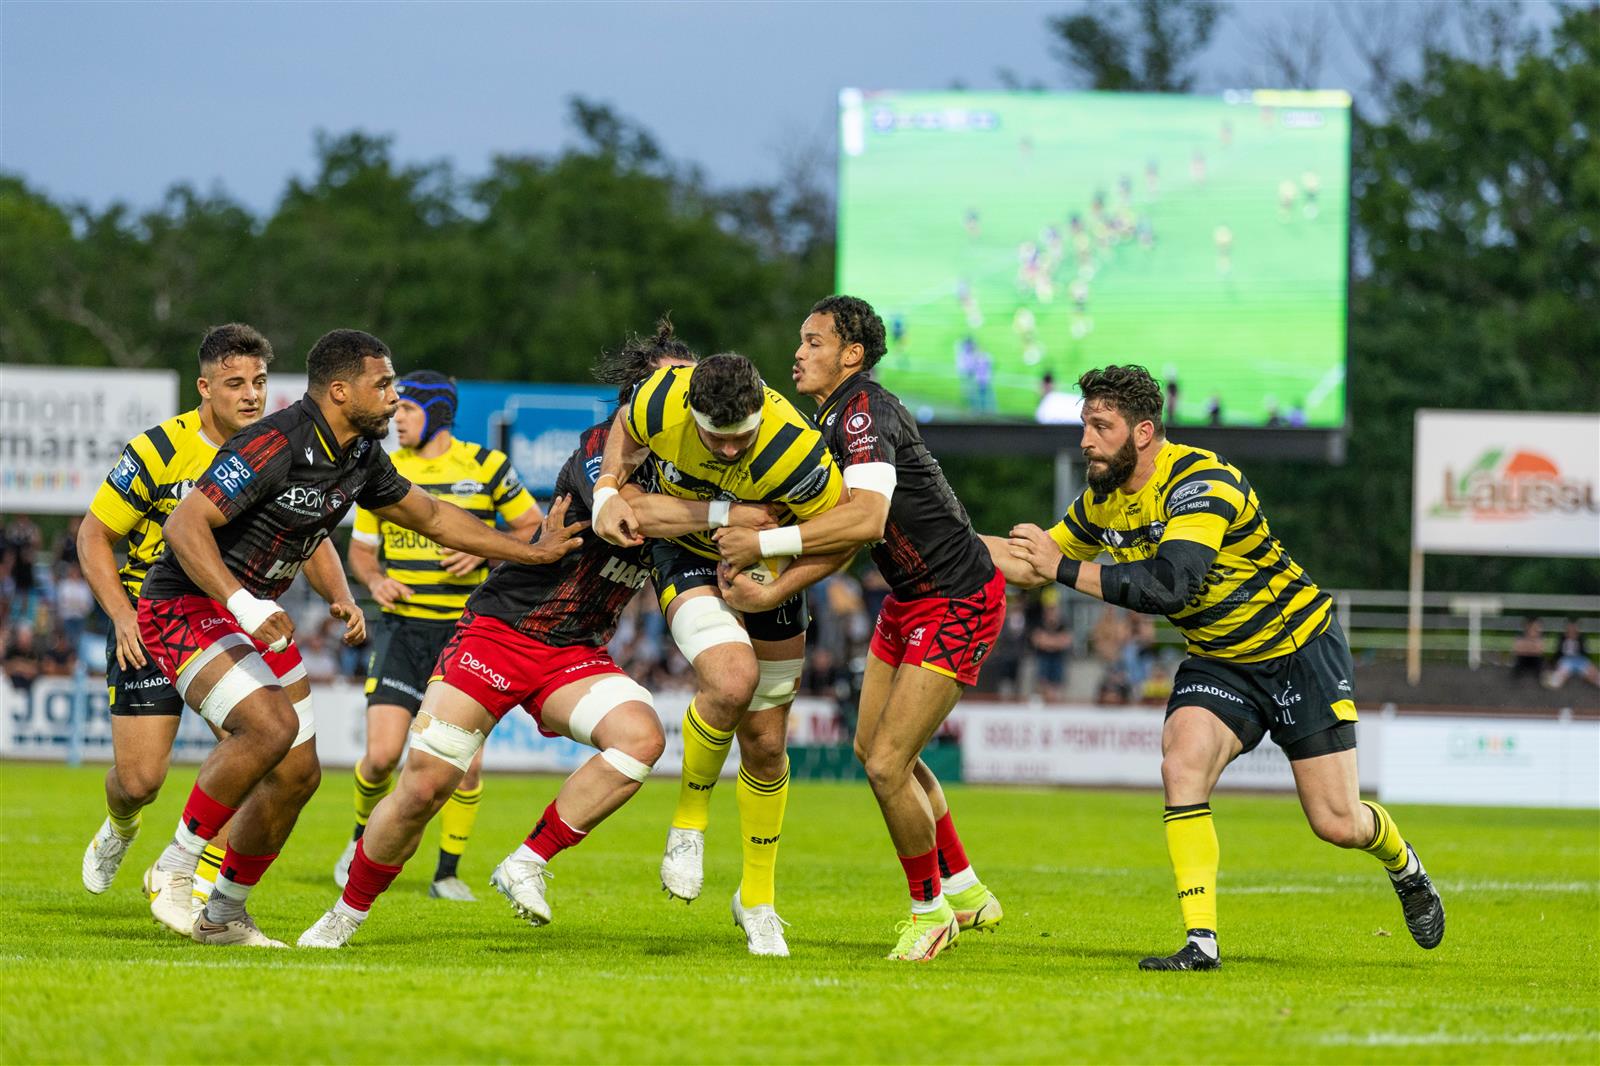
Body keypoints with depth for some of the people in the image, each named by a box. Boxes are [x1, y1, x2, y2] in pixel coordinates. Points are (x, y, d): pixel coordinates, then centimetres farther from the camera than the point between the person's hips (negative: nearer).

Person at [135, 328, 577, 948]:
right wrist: (243, 604, -39)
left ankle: (224, 916, 20)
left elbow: (434, 518, 19)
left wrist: (534, 553, 16)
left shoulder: (361, 457, 3)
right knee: (271, 726, -29)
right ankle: (175, 870, -14)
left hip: (256, 613, 9)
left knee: (297, 774, 4)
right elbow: (184, 524, -28)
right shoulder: (277, 446, -24)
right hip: (185, 607, -9)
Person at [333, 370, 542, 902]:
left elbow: (534, 528, 5)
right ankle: (363, 838, 18)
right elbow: (361, 547, 16)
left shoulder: (486, 466, -1)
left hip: (465, 631, -1)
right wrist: (375, 581, -6)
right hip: (402, 628, 1)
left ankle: (447, 873, 11)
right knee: (382, 754, -11)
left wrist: (485, 551, -12)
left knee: (467, 762, -5)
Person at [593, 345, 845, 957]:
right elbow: (626, 431, -2)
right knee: (732, 679, -29)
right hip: (687, 557, 0)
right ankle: (689, 819, -4)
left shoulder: (795, 452, -34)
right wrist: (608, 492, -14)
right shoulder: (664, 400, -28)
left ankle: (758, 901, 24)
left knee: (764, 741, 4)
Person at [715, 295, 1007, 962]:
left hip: (957, 603, -10)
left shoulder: (865, 412, -21)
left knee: (887, 764, -11)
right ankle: (965, 891, 32)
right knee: (872, 747, 17)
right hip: (908, 599, 10)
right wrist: (771, 593, 0)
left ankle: (929, 909, 10)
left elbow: (865, 519, -36)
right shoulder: (832, 420, 10)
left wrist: (763, 544, -30)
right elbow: (843, 543, 10)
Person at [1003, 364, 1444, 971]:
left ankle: (1405, 867, 33)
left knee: (1336, 823, -3)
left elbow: (1169, 586, -41)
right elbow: (1041, 561, 13)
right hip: (1219, 663, 6)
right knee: (1182, 765, -23)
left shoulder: (1201, 483, -29)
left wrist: (1062, 568, -36)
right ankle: (1201, 941, -21)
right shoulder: (1103, 500, -3)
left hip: (1299, 650, -6)